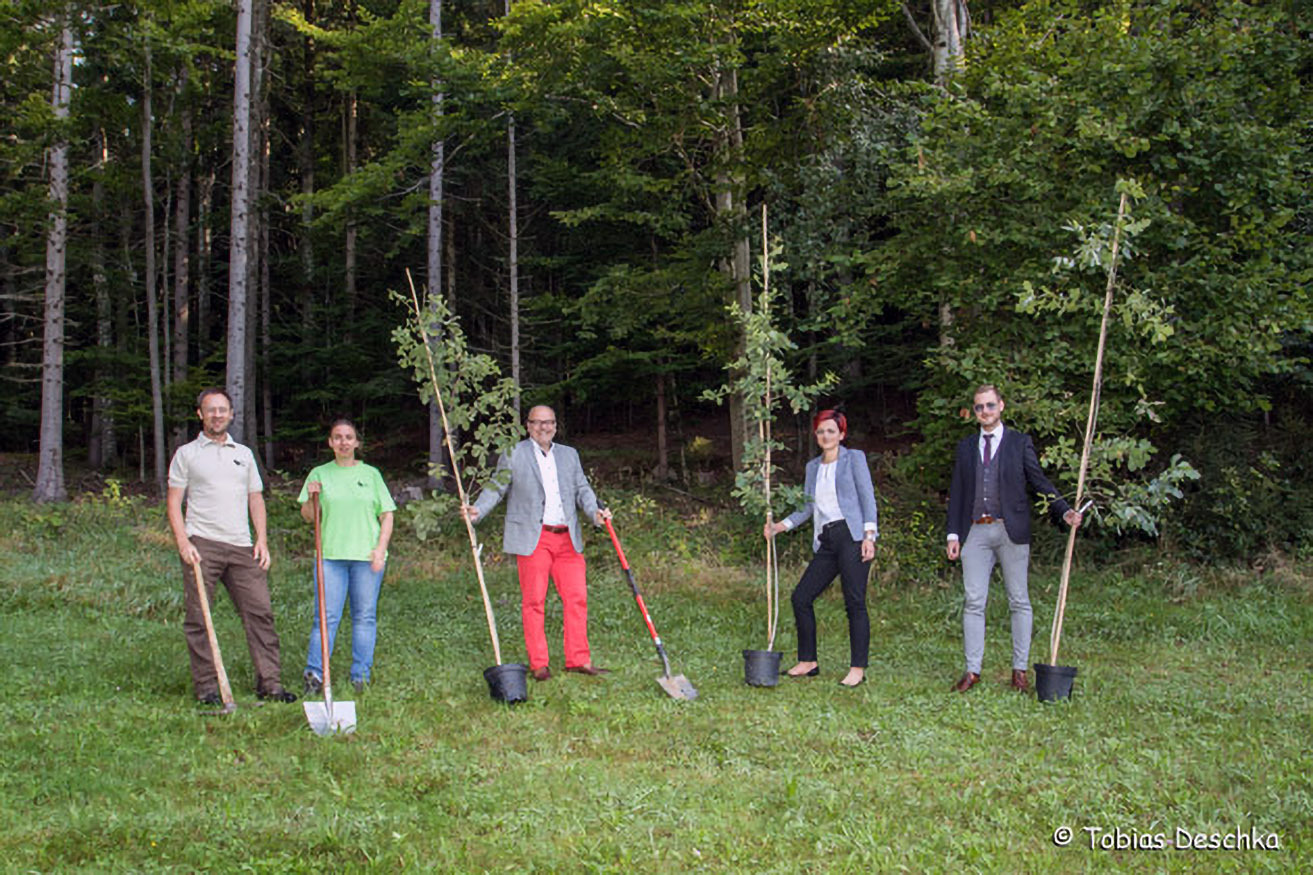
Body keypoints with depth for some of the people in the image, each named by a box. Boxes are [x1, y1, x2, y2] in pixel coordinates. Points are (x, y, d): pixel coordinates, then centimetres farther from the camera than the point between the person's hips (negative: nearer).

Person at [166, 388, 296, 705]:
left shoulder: (244, 453, 19)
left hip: (241, 546, 3)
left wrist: (262, 540, 7)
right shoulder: (186, 453, 8)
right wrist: (183, 542, -10)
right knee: (198, 617, -3)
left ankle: (269, 682, 0)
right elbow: (174, 503, 4)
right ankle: (206, 685, 5)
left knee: (259, 610, -3)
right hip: (201, 544, -3)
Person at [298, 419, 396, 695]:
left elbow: (387, 516, 8)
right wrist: (311, 498, -8)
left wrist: (380, 548, -3)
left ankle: (361, 676, 9)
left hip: (367, 556, 0)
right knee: (326, 615, -6)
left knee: (365, 616, 3)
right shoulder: (319, 474, 10)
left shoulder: (370, 474, 9)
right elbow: (308, 517, 11)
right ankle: (314, 673, -2)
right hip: (331, 555, 0)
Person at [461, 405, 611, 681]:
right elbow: (496, 487, 4)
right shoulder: (514, 454, 6)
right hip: (532, 538, -4)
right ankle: (538, 664, 4)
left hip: (567, 538, 4)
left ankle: (578, 659, 10)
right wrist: (477, 510, -13)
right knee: (534, 600, -2)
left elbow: (582, 489, 14)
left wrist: (596, 512, -4)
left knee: (577, 597, 2)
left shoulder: (569, 455, 18)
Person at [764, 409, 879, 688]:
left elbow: (868, 498, -3)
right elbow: (807, 507, 19)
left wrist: (869, 535, -13)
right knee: (801, 597, 1)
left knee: (854, 603, -8)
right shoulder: (813, 467, 19)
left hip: (852, 536, -6)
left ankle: (857, 669, -3)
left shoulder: (854, 458, 3)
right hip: (825, 543, 6)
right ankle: (808, 662, 12)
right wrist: (779, 526, 6)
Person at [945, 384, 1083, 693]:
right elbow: (957, 493, 14)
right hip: (975, 532, 2)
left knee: (1018, 601, 2)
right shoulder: (966, 447, 14)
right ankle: (972, 670, 3)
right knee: (973, 601, -1)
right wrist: (954, 533, 6)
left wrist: (1065, 510, -9)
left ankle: (1019, 670, 9)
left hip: (1011, 531, -2)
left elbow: (1039, 482, 5)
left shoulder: (1020, 442, 6)